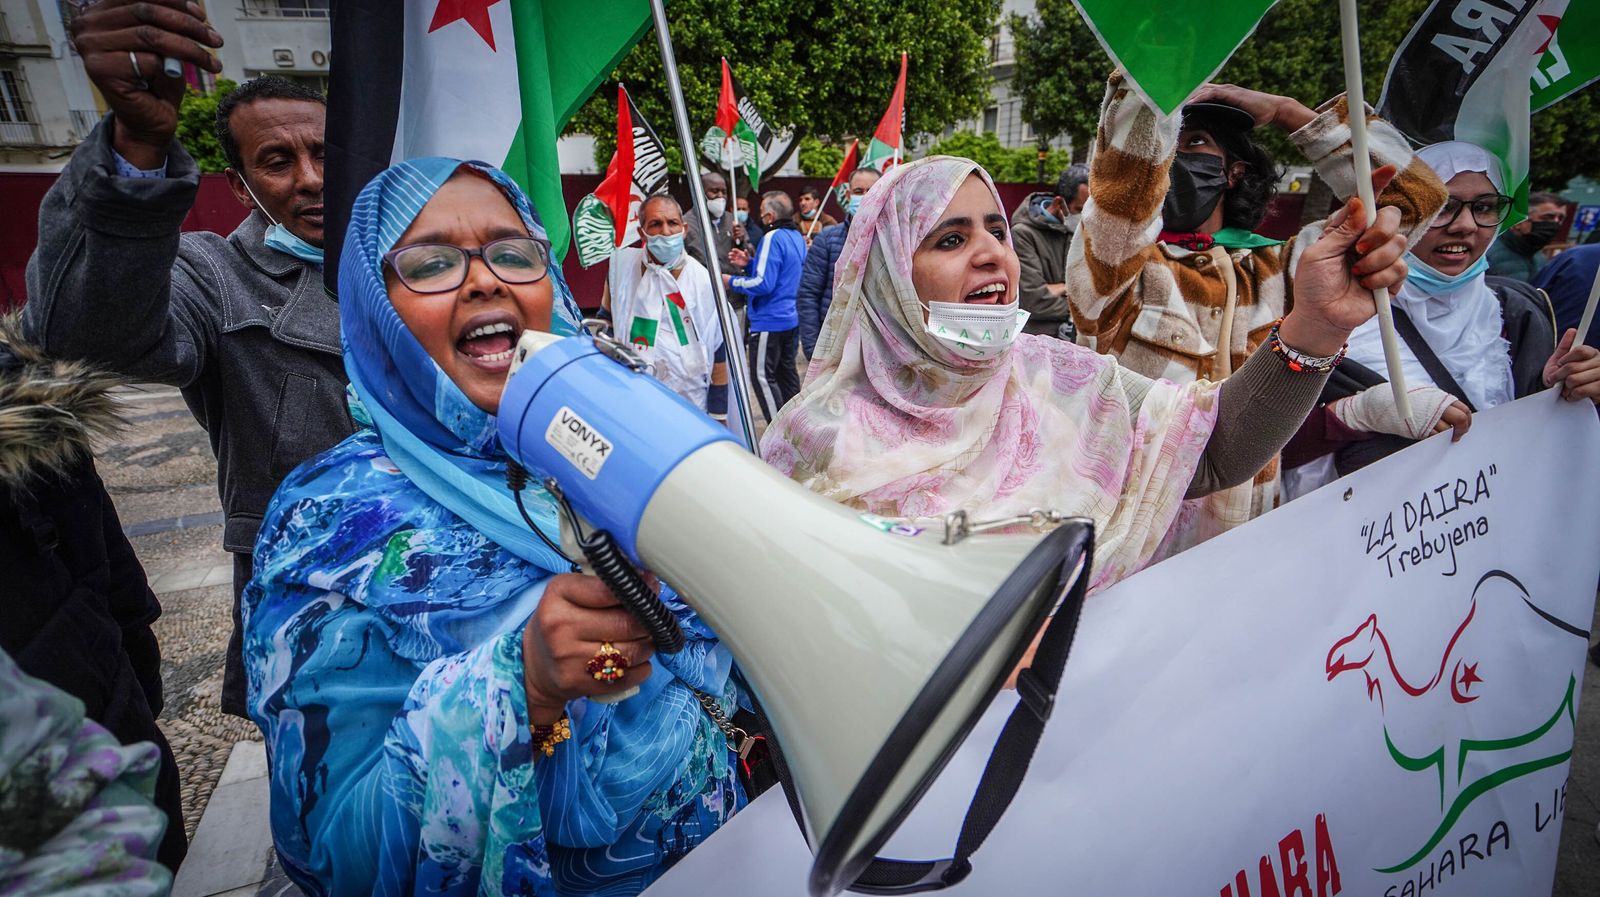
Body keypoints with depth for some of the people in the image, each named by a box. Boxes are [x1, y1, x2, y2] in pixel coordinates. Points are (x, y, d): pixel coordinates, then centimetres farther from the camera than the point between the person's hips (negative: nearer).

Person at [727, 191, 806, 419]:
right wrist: (750, 262, 13)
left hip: (769, 321, -9)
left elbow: (763, 284, -23)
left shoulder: (773, 238, -17)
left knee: (763, 376, -3)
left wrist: (732, 281, -10)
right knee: (787, 371, 17)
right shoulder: (797, 236, 11)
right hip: (792, 317, 10)